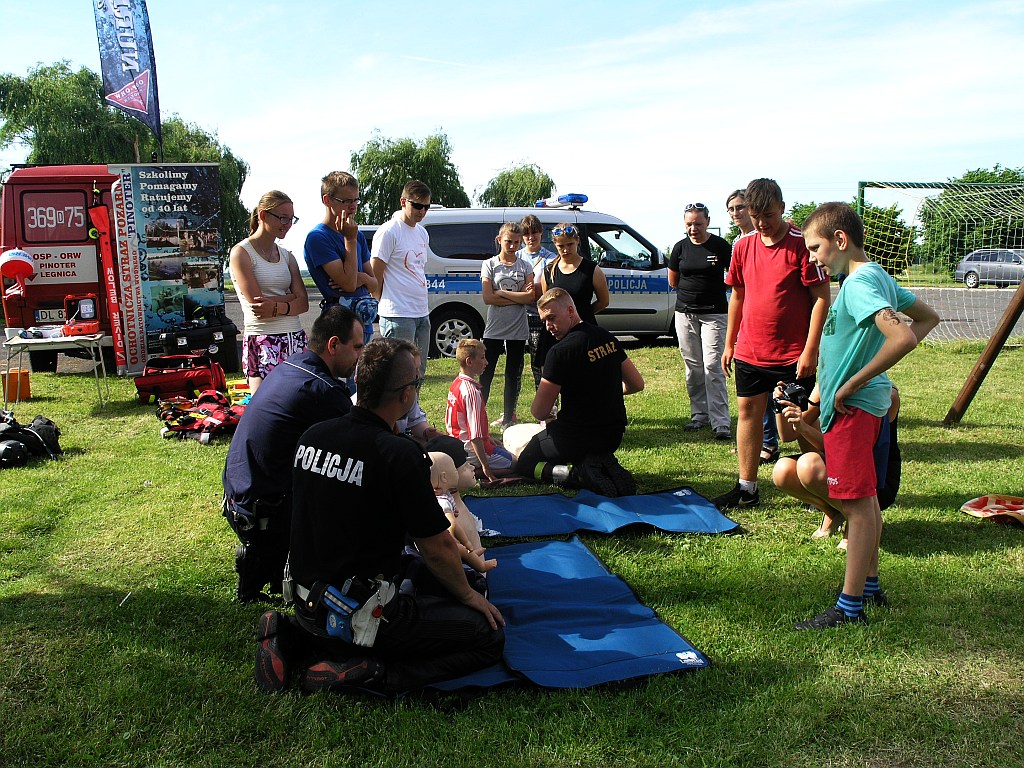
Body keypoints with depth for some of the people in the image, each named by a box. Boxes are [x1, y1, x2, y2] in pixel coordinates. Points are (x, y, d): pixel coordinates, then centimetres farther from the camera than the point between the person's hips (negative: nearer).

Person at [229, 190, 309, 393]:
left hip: (295, 338, 5)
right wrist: (290, 297, -2)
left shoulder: (286, 256, 15)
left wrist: (277, 307, -15)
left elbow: (303, 303, 3)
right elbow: (257, 302, -11)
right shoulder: (241, 253, -1)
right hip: (262, 341, -5)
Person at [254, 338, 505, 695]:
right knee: (488, 637, -1)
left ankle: (294, 639, 12)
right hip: (358, 614, -7)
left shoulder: (311, 436, 0)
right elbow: (438, 548, -11)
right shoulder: (400, 455, -21)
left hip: (306, 598, 8)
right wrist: (468, 594, 8)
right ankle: (362, 674, -12)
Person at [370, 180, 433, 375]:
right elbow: (375, 275, -10)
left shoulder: (422, 232, 15)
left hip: (422, 313, 9)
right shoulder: (388, 232, -11)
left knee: (418, 373, 13)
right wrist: (386, 304, -3)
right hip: (398, 315, -8)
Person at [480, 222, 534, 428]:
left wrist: (502, 293, -11)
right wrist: (518, 297, -9)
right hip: (494, 329, -1)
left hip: (518, 330, 1)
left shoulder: (525, 266, 6)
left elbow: (531, 297, -7)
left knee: (513, 375, 8)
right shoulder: (489, 264, 2)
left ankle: (508, 418, 17)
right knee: (486, 374, -2)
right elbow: (488, 298, -9)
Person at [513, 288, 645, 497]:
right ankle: (603, 464, 4)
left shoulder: (560, 351, -20)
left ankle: (579, 473, -10)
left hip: (577, 437, -7)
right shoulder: (607, 338, 2)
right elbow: (637, 384, 12)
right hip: (614, 436, 7)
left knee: (523, 465, 15)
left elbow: (539, 412, -15)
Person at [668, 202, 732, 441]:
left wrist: (712, 287, -1)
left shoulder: (720, 246, -3)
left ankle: (720, 422, -9)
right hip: (685, 313, 4)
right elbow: (673, 281, 15)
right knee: (693, 367, 8)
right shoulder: (680, 247, 5)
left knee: (713, 365, -10)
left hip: (713, 313, -4)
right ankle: (699, 415, 19)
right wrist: (698, 287, 9)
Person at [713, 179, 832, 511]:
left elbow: (821, 298, -11)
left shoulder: (802, 244, -10)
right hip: (749, 352, 6)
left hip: (793, 356, -5)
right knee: (748, 412, 8)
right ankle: (746, 489, 18)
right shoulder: (743, 246, 6)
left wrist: (810, 350, -15)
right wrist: (729, 344, 15)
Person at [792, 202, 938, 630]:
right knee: (865, 498, 19)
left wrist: (851, 385, -23)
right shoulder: (878, 277, 10)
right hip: (869, 402, 10)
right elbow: (928, 318, 22)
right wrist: (872, 366, 13)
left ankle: (850, 607, 2)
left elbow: (902, 338, -33)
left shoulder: (858, 283, -20)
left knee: (856, 503, -5)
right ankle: (869, 583, 32)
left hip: (851, 407, -10)